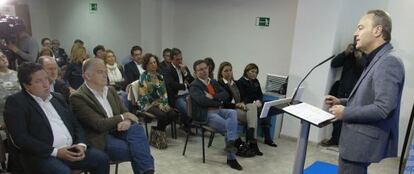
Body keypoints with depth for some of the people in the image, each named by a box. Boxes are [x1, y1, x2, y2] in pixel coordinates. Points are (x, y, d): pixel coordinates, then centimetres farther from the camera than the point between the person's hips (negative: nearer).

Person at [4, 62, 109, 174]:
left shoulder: (57, 97, 16)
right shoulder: (15, 102, -2)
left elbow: (75, 124, 16)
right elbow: (20, 138, -12)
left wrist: (81, 144, -3)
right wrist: (55, 152, -17)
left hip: (70, 150, 6)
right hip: (41, 155, -5)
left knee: (101, 158, -11)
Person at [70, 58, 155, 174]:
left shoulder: (110, 90, 12)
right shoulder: (78, 97, -11)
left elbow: (124, 112, 11)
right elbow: (99, 125, -18)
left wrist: (127, 122, -13)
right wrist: (122, 117, -7)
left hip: (116, 131, 6)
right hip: (100, 140, -6)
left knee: (137, 128, -26)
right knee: (138, 149, -27)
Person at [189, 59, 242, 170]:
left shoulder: (213, 82, 17)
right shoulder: (194, 86, -4)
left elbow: (225, 95, 7)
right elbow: (203, 101, -21)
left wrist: (213, 96, -12)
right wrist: (219, 102, -8)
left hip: (217, 110, 6)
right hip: (204, 114, -6)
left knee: (233, 113, -25)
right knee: (229, 127, -20)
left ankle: (230, 143, -29)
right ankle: (231, 158, -8)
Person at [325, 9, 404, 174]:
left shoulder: (389, 61, -18)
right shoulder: (377, 60, 15)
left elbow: (382, 108, -26)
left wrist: (345, 113, -16)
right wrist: (341, 102, 10)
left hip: (363, 147, -10)